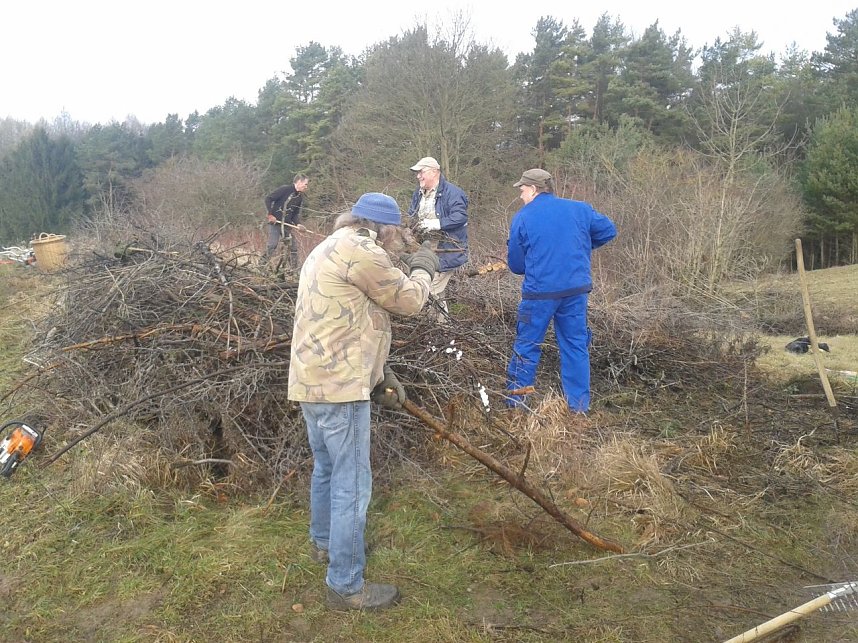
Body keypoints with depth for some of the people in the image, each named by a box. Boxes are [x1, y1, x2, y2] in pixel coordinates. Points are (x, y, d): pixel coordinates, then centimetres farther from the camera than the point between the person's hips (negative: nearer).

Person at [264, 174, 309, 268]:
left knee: (293, 246, 4)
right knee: (272, 244, -16)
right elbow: (268, 199, -11)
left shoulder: (300, 197, 8)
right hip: (275, 222, -6)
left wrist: (298, 224, -7)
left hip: (287, 224, 6)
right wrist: (270, 214, -16)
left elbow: (296, 213, 11)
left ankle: (294, 268, 13)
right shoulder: (285, 189, -12)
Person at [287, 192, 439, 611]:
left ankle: (323, 542, 47)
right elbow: (409, 300, -8)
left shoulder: (329, 250, 19)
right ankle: (346, 587, 11)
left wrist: (379, 375, 16)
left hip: (312, 381, 11)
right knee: (352, 485, -1)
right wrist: (423, 270, 13)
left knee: (327, 468, 26)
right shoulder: (360, 251, -16)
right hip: (339, 387, -11)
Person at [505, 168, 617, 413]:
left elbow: (516, 264, 2)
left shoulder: (522, 218, -2)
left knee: (527, 345, 10)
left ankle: (515, 400, 19)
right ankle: (579, 405, 17)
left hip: (540, 292, -3)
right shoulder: (579, 209, 5)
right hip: (576, 290, 3)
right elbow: (609, 230, 13)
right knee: (576, 345, 11)